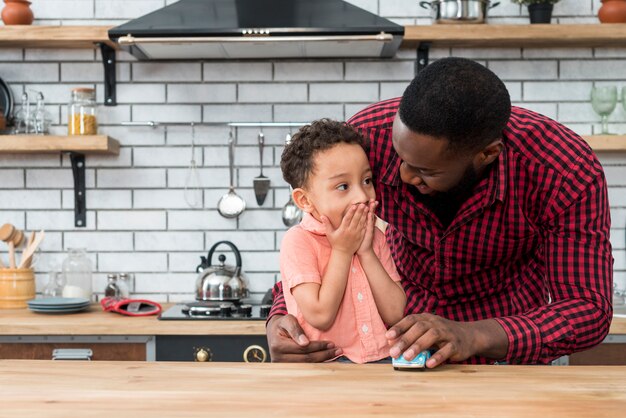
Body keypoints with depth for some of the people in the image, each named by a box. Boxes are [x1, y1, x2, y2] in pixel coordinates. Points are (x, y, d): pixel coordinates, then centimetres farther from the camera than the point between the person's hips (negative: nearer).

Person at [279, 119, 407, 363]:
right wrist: (342, 250, -8)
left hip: (383, 361, 5)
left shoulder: (375, 237, 11)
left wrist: (366, 252, -5)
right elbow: (320, 316, -16)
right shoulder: (298, 241, -5)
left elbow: (395, 315, 2)